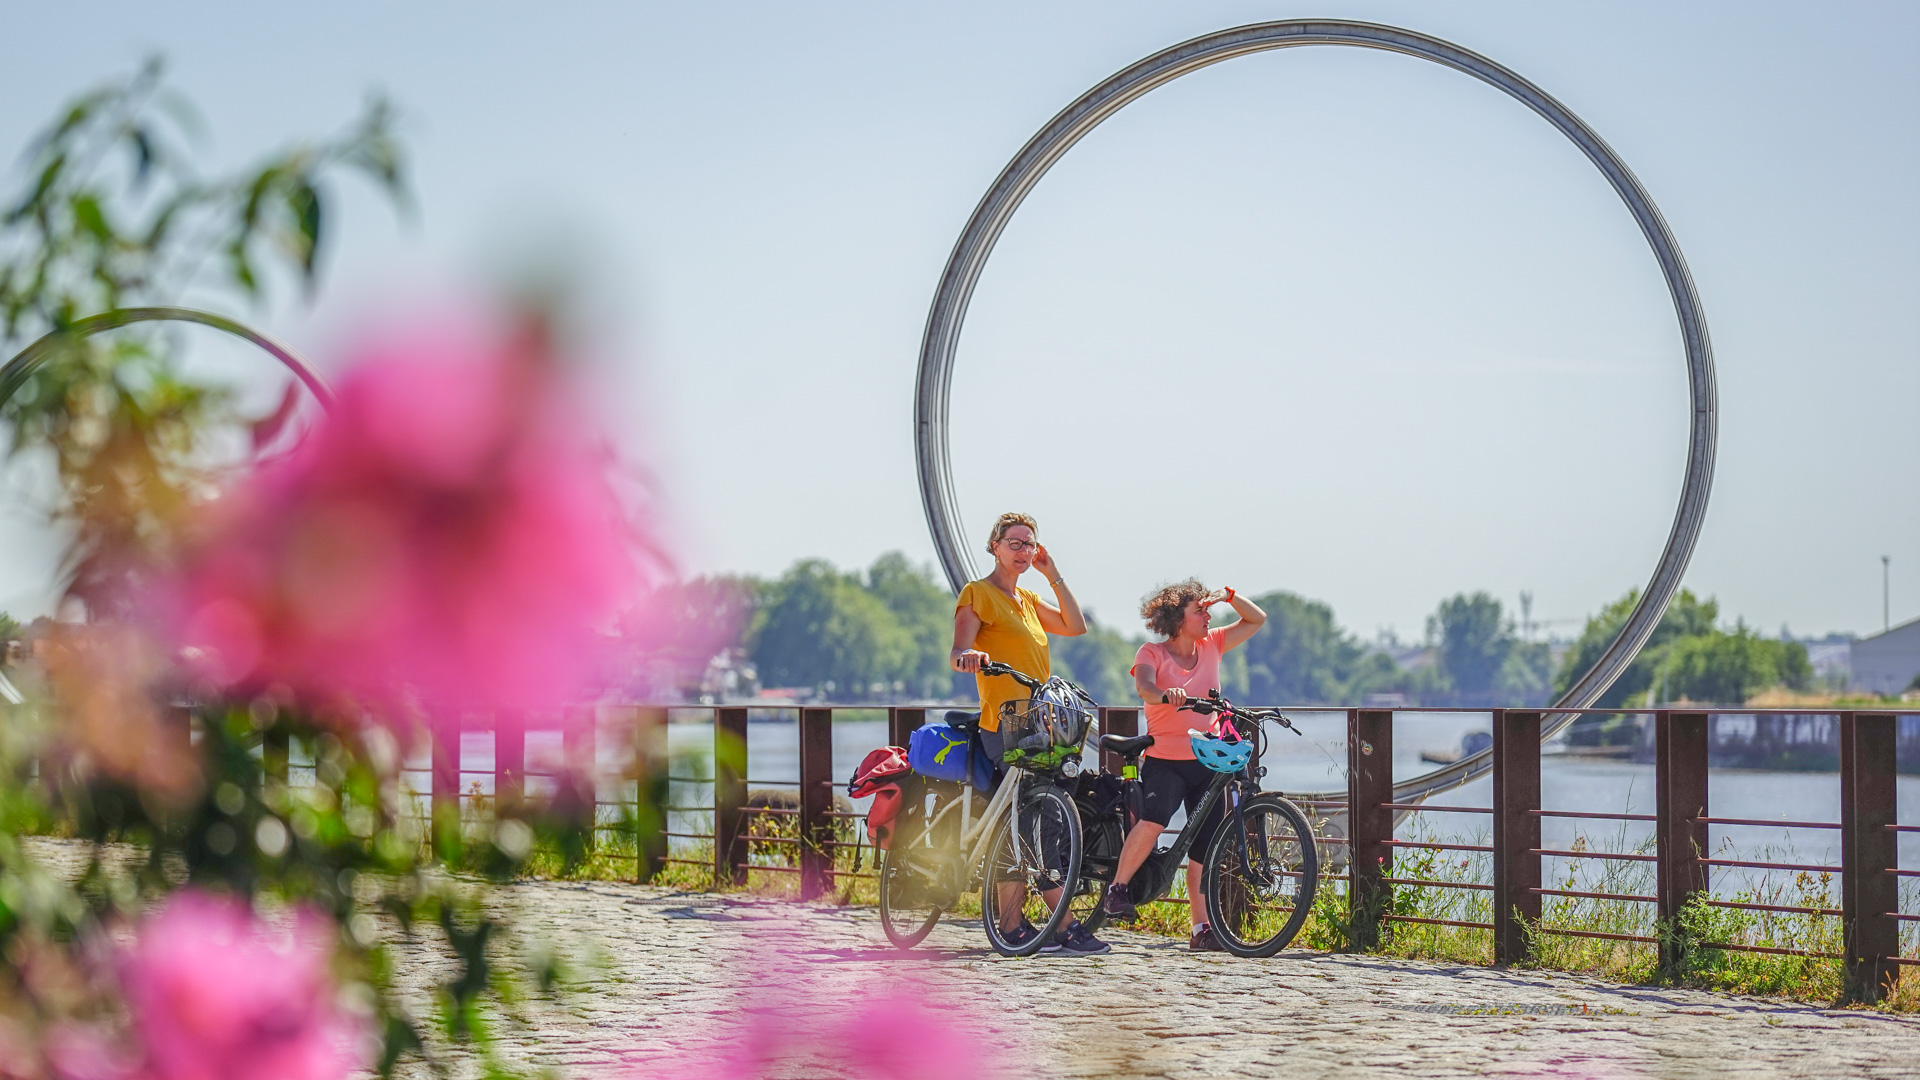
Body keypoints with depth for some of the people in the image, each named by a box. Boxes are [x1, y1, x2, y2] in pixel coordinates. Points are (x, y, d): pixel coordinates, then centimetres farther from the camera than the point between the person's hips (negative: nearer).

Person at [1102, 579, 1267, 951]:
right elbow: (1143, 686, -23)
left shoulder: (1211, 645, 10)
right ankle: (1117, 889, -12)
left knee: (1204, 849, 4)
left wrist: (1228, 595, -2)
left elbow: (1257, 619, 15)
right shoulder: (1152, 653, -3)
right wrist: (1165, 694, -45)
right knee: (1153, 821, -30)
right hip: (1165, 759, -5)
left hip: (1207, 761, 5)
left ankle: (1202, 929, 12)